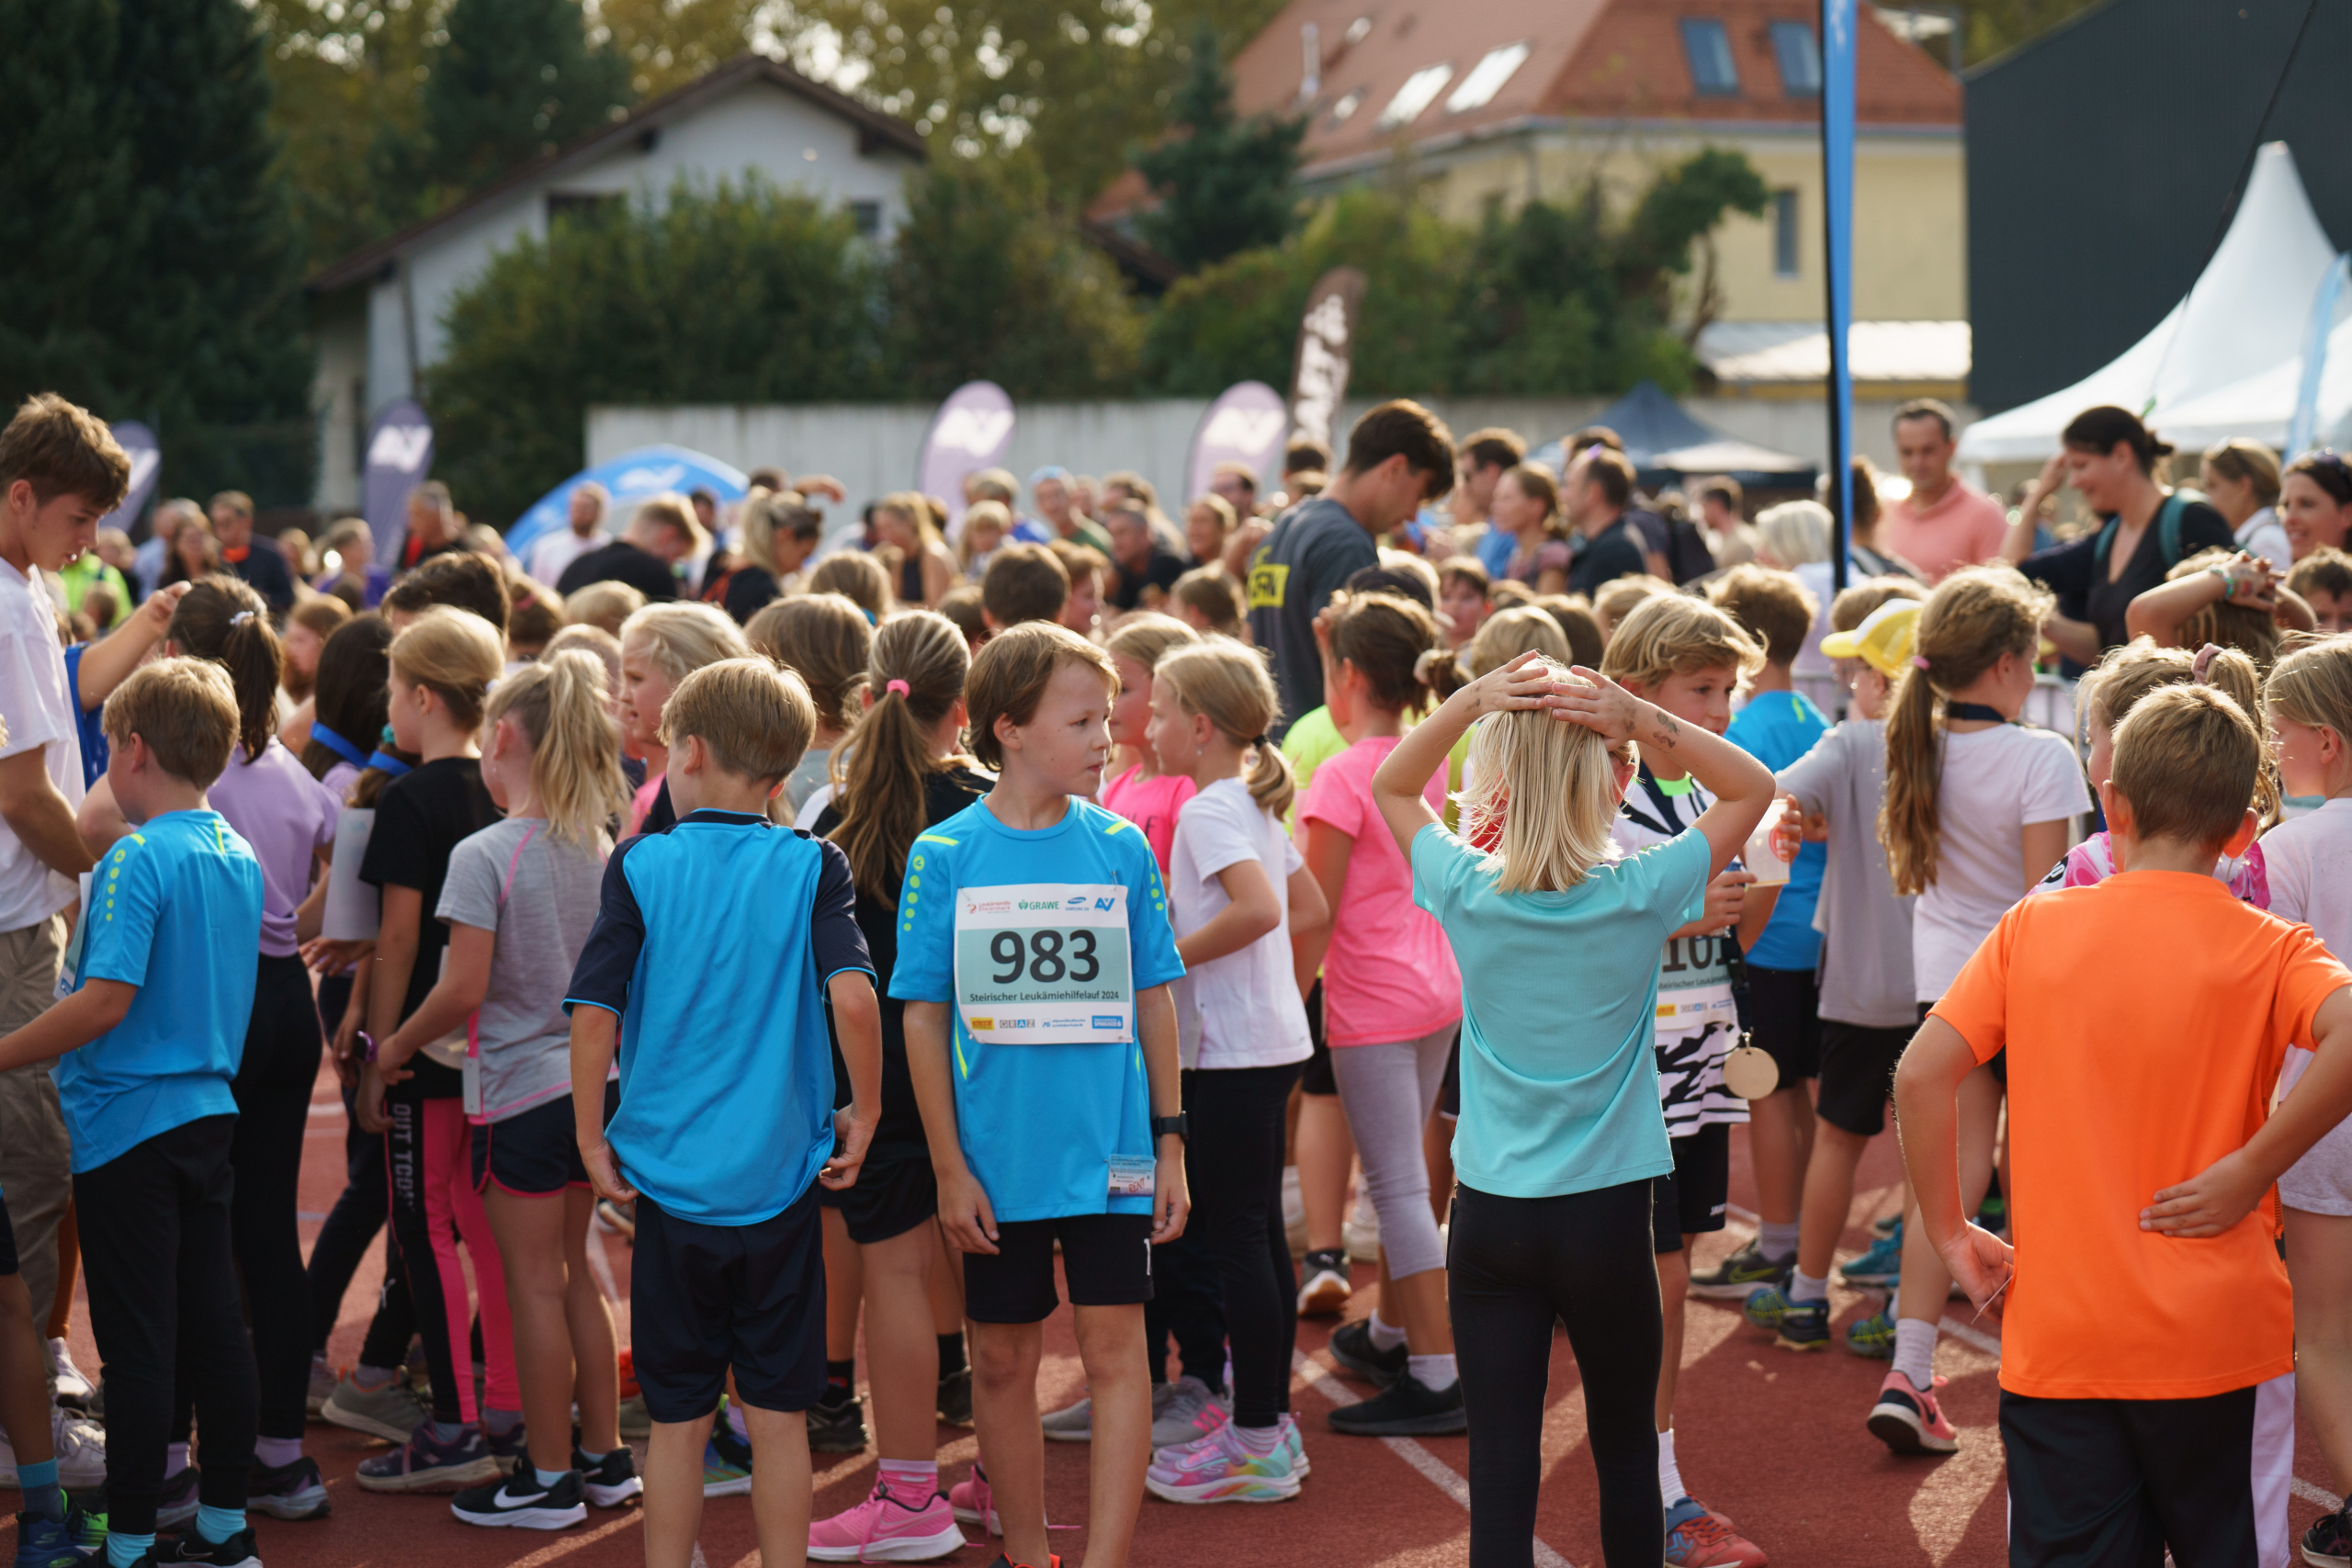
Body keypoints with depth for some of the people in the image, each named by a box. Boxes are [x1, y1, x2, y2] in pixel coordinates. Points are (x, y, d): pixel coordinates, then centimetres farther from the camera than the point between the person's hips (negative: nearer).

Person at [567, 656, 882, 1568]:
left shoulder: (641, 867, -3)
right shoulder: (813, 866, -2)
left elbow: (594, 1014, -8)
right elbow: (852, 997, -14)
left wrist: (592, 1140, 2)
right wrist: (863, 1119, -3)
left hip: (668, 1179, 0)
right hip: (780, 1182, 0)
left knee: (678, 1419, 10)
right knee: (777, 1414, 9)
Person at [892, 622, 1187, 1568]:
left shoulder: (1121, 848, 1)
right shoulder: (946, 856, -4)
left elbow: (1153, 1000, 7)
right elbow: (923, 1018, -1)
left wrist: (1169, 1143, 4)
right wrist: (949, 1167, -4)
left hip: (1109, 1152, 0)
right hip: (996, 1158, 0)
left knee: (1115, 1349, -4)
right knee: (1002, 1362, 10)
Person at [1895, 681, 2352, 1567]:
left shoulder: (2031, 928, 0)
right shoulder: (2267, 949, -5)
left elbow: (1921, 1075, -6)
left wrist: (1951, 1233, 3)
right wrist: (2250, 1168, -15)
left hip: (2055, 1342, 1)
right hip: (2219, 1341, -1)